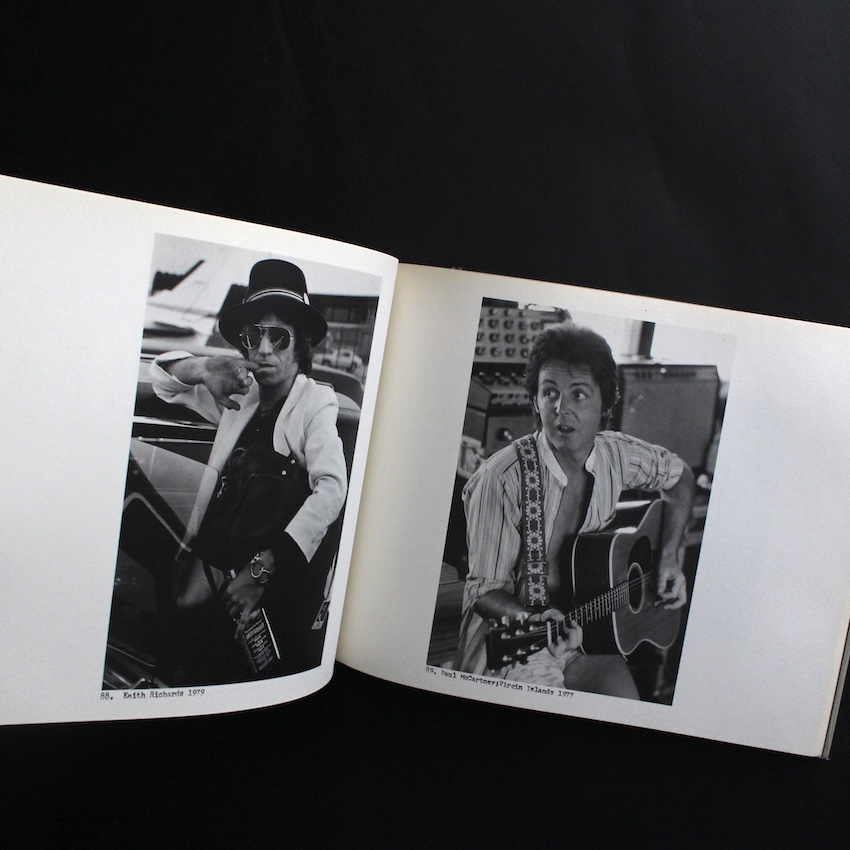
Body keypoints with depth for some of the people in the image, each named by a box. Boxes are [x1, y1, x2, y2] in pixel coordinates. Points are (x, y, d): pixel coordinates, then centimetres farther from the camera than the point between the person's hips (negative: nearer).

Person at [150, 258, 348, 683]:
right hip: (218, 568, 5)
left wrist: (263, 568, -30)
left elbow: (331, 489, -22)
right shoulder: (239, 395, 9)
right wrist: (202, 369, -11)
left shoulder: (317, 401, -8)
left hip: (284, 575, -5)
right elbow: (161, 378, 14)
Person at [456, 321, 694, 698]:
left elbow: (678, 474, 19)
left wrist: (669, 557, 10)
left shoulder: (618, 455, -3)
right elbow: (484, 589, -14)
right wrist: (534, 620, -33)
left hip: (592, 627, 5)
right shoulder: (501, 479, -20)